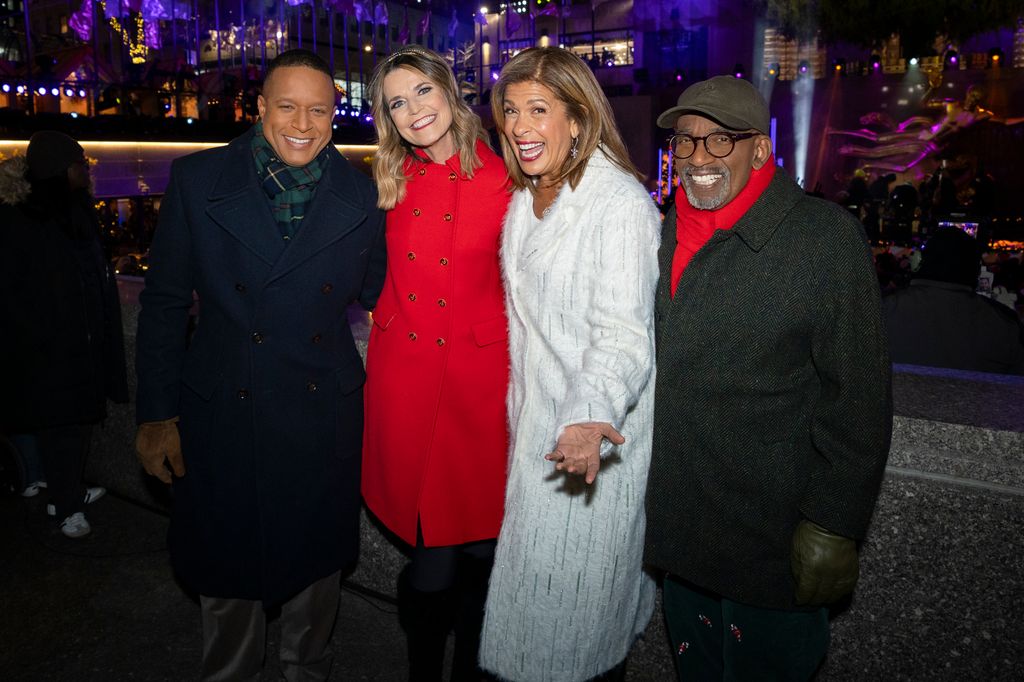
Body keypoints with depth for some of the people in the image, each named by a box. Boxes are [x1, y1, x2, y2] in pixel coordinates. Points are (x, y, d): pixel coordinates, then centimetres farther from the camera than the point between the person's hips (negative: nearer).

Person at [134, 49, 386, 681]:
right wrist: (156, 415, -1)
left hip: (325, 419, 1)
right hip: (223, 416, 0)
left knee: (317, 564, 19)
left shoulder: (362, 196, -2)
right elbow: (164, 303, -2)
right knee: (227, 569, 18)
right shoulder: (197, 180, -5)